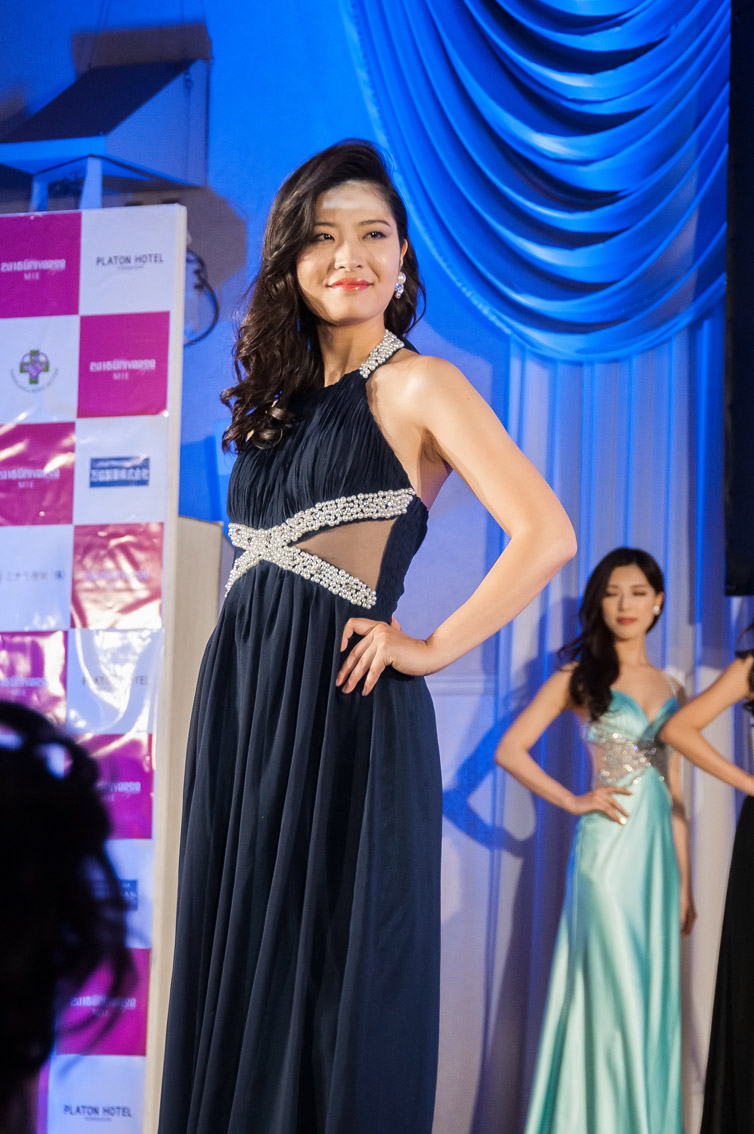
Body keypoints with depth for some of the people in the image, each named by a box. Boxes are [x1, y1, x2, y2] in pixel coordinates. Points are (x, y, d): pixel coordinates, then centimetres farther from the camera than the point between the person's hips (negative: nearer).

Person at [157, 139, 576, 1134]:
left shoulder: (416, 385, -2)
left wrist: (433, 648, -9)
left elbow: (547, 537, -13)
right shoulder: (283, 399, 19)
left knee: (335, 972, -4)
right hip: (243, 706, 7)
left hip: (341, 709, -7)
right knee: (240, 972, 8)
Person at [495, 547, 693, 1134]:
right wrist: (574, 800, -6)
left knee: (656, 995, 6)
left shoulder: (670, 690, 14)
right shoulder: (580, 676, 1)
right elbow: (510, 750, -5)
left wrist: (684, 883, 12)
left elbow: (675, 794, 15)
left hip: (658, 849, 5)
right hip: (608, 844, -5)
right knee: (614, 996, -5)